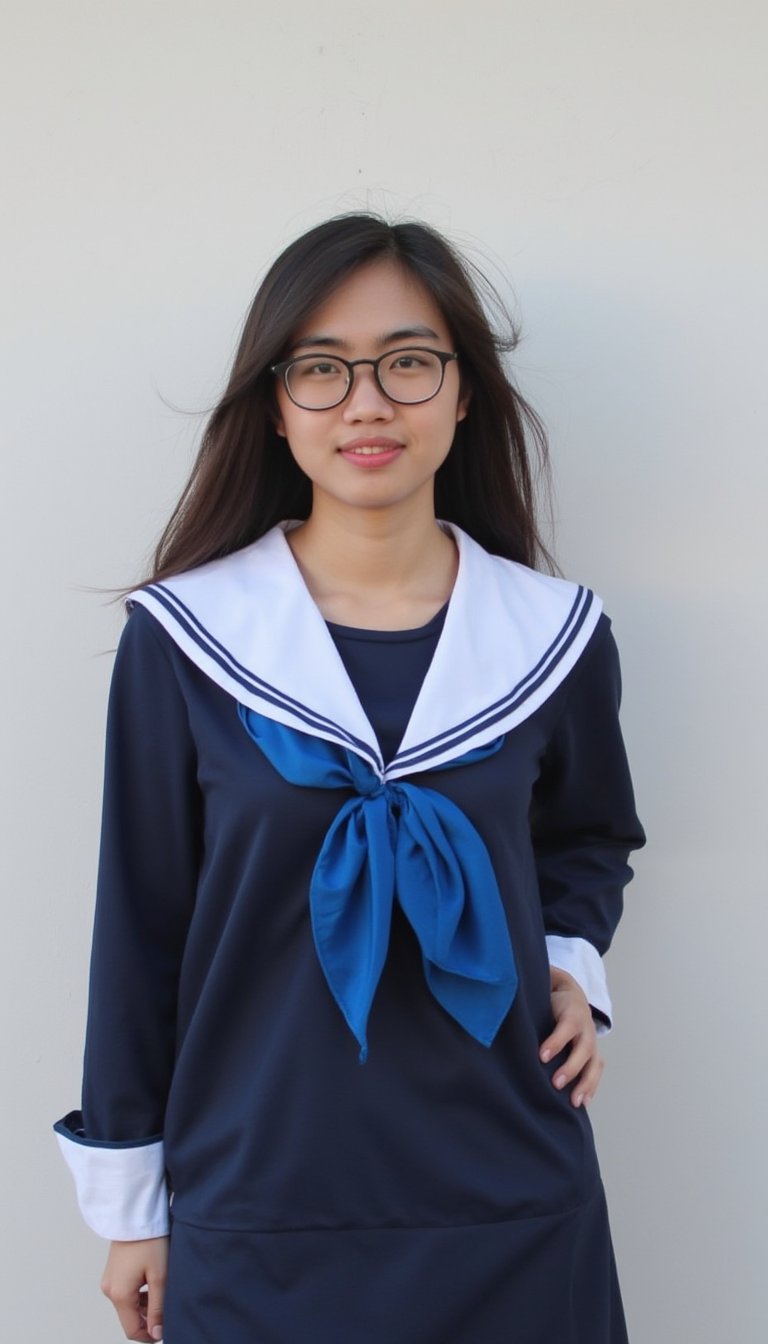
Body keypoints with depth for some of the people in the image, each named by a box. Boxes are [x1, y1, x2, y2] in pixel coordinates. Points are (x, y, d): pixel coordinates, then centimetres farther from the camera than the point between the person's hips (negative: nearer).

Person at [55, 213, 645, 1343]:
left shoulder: (554, 634, -2)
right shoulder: (180, 638, -7)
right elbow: (141, 924, -1)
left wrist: (572, 962, -4)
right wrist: (130, 1202, 4)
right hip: (258, 1201, -1)